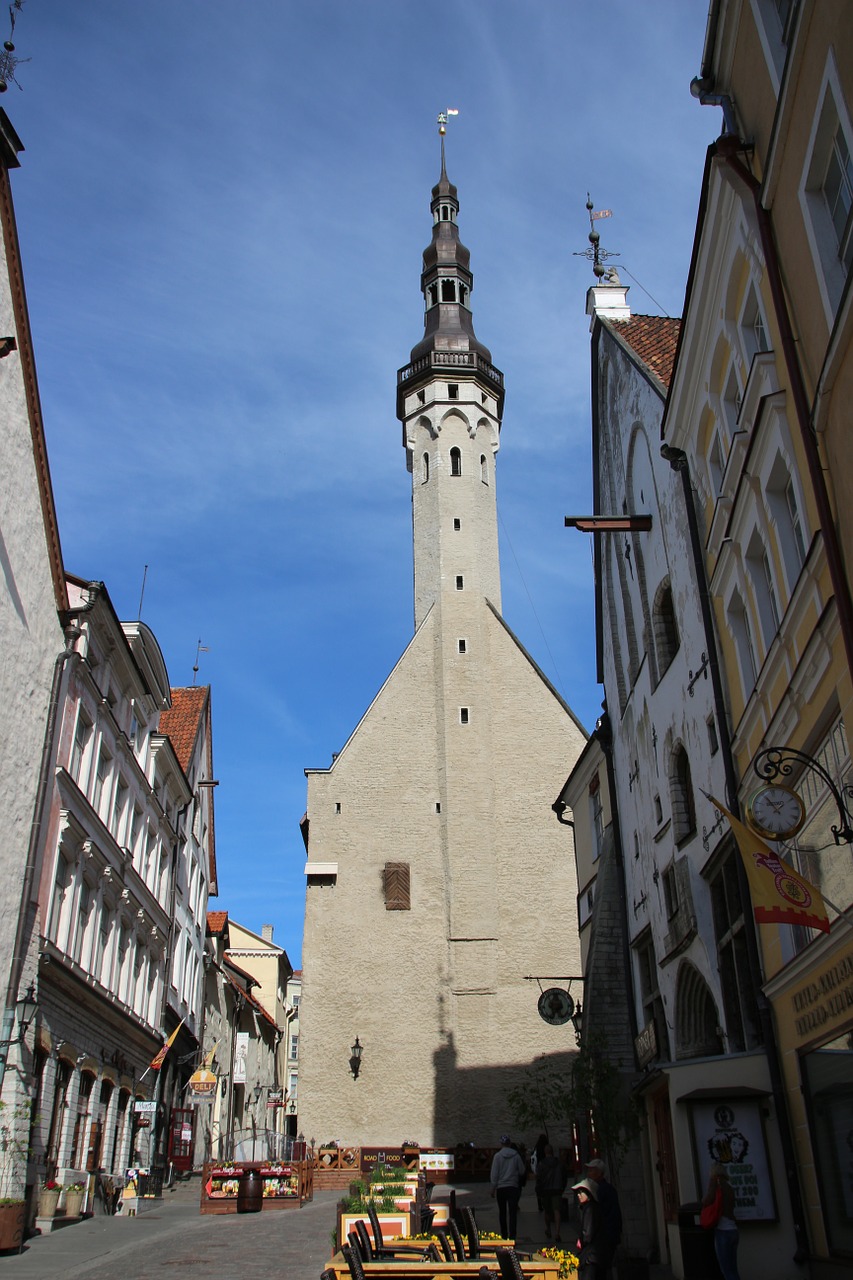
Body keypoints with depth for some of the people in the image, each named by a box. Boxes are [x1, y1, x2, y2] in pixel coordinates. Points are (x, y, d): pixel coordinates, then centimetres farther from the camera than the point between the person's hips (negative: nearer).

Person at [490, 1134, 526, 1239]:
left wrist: (493, 1188, 0)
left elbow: (494, 1174, -7)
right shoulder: (516, 1155, -3)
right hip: (513, 1187, 0)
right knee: (513, 1212, -3)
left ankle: (504, 1235, 23)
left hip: (501, 1187, 0)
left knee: (502, 1212, 15)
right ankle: (512, 1235, -15)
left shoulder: (498, 1156, -7)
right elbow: (522, 1171, 5)